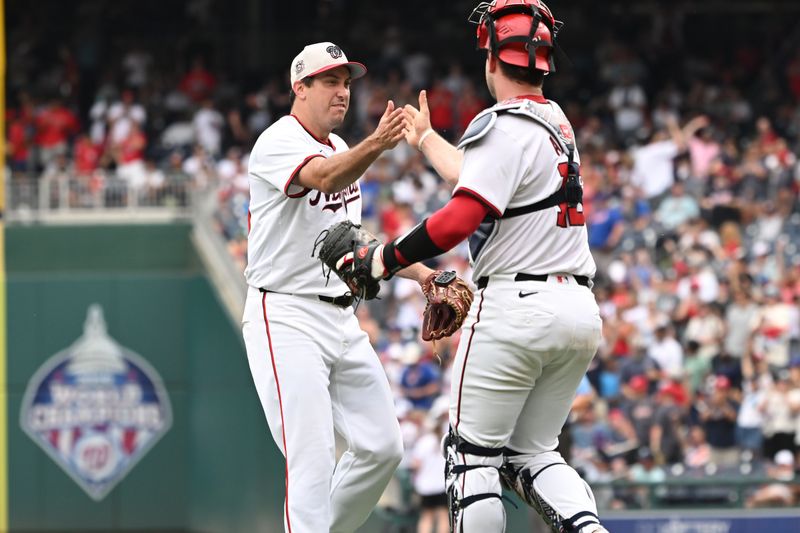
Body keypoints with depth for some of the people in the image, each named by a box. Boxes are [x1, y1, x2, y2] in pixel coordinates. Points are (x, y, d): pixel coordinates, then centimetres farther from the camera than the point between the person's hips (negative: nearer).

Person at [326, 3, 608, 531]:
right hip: (579, 310, 8)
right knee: (531, 453, 13)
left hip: (517, 308, -8)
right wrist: (426, 139, 48)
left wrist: (386, 258, -12)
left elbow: (461, 218, -22)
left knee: (474, 452, 1)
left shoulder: (506, 126, -12)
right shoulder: (556, 121, 15)